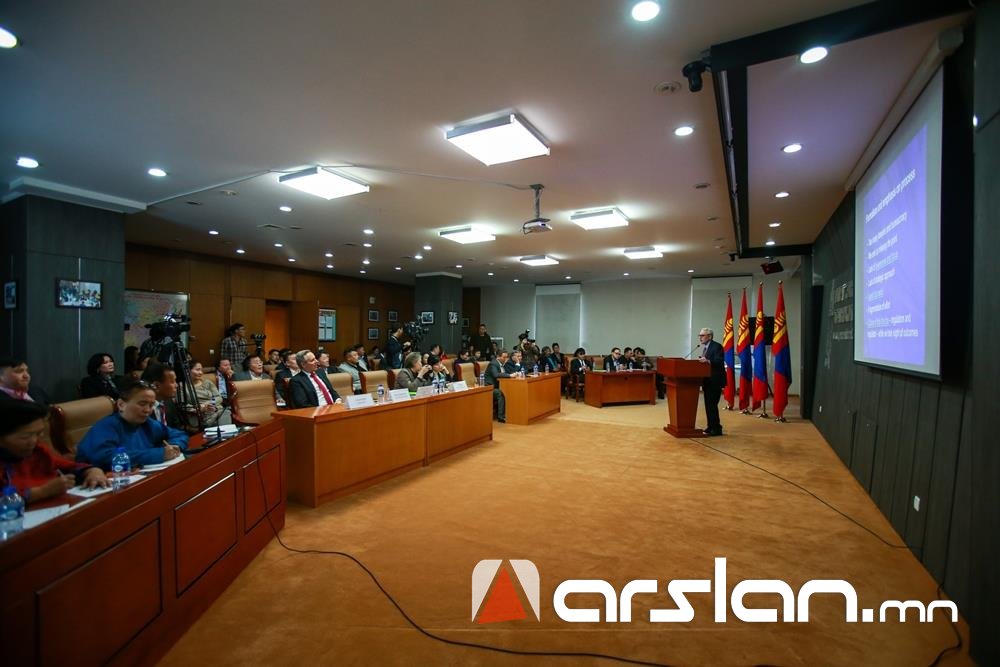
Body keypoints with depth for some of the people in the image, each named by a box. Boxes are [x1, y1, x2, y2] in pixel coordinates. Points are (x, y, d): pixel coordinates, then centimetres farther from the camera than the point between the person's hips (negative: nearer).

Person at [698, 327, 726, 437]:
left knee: (712, 405, -7)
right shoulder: (705, 347, 15)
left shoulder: (717, 346, -13)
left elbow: (719, 362, -24)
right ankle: (711, 427, 21)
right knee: (708, 405, 13)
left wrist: (707, 361, -37)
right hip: (707, 381, 9)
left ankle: (716, 429, 2)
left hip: (715, 381, -9)